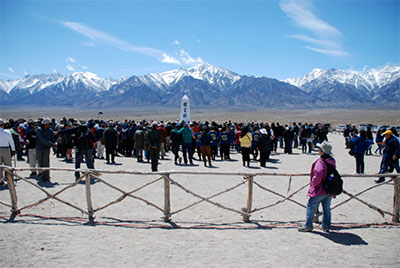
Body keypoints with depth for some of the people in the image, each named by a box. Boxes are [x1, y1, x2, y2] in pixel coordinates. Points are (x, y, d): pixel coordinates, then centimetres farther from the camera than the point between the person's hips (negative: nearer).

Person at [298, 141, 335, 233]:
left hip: (320, 190, -8)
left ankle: (308, 226, 11)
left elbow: (318, 176, -29)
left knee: (311, 206, 5)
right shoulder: (332, 161, 4)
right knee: (326, 208, 18)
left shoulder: (320, 162, -22)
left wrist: (313, 184, -12)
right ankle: (326, 226, 27)